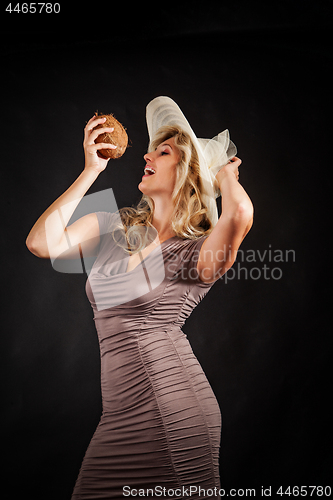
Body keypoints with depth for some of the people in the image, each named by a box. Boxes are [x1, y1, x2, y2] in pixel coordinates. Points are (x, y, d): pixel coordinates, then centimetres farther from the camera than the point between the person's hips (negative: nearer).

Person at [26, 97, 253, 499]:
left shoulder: (200, 252, -8)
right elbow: (41, 244, -4)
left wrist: (224, 174, -8)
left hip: (172, 412, -5)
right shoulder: (115, 227, 10)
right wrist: (91, 169, -1)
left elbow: (240, 214, -31)